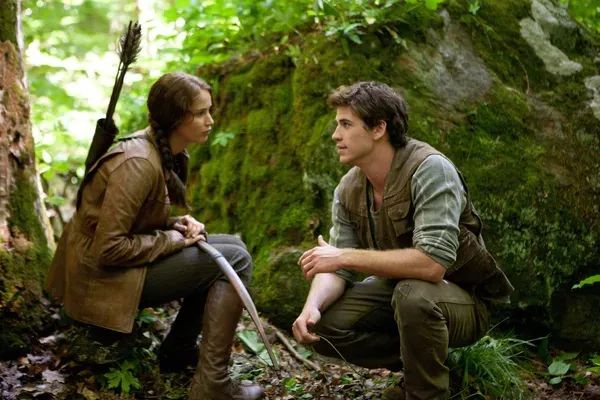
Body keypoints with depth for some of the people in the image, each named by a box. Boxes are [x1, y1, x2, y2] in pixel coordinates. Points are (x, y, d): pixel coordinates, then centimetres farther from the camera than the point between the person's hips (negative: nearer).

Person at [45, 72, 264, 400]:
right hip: (106, 277, -9)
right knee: (235, 260, -13)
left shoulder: (164, 152, 5)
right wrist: (172, 240, -16)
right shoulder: (138, 163, -25)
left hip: (129, 262, 9)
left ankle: (178, 349, 14)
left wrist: (179, 225, -3)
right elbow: (108, 249, -26)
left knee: (231, 247, 10)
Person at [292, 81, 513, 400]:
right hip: (397, 289, 7)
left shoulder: (429, 169, -26)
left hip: (462, 300, -7)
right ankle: (425, 362, 5)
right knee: (320, 326, -11)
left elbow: (432, 262, -36)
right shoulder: (347, 190, -5)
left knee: (412, 294, -38)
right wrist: (312, 305, -27)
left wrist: (345, 256, -32)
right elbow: (336, 268, -5)